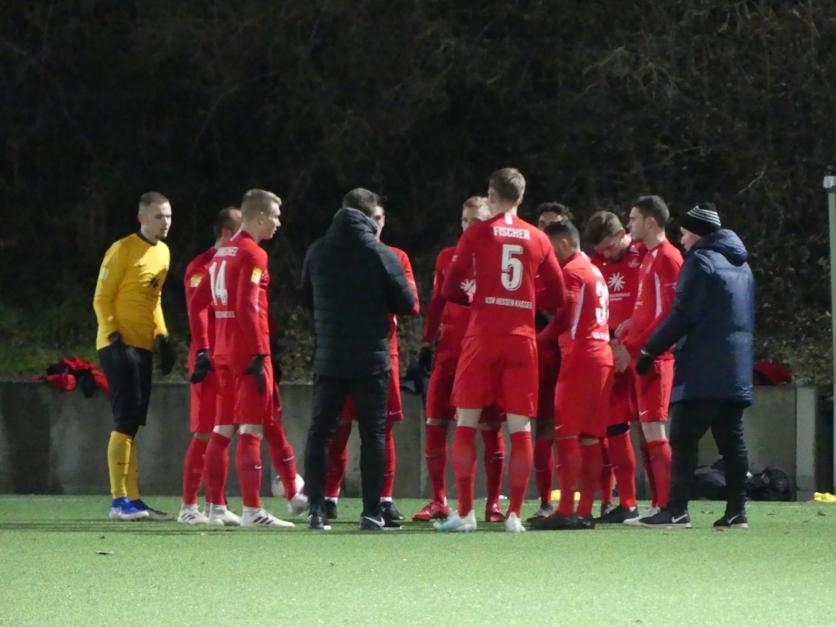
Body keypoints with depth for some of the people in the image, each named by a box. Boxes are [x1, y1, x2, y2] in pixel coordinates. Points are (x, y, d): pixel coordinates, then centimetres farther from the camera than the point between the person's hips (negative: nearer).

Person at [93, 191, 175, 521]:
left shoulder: (163, 253, 13)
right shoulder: (123, 250, -10)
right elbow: (102, 298, -10)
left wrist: (161, 335, 10)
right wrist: (113, 335, -19)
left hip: (143, 346, 8)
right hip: (119, 345, -8)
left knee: (133, 422, 9)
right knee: (126, 419, -12)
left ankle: (133, 499, 12)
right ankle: (119, 500, -12)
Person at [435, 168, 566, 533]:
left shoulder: (477, 235, 0)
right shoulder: (538, 239, 7)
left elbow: (450, 289, -1)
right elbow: (556, 297, 8)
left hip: (483, 337, -2)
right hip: (522, 338, 2)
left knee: (466, 423, 4)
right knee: (520, 427, 3)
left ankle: (465, 512, -2)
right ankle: (514, 514, 0)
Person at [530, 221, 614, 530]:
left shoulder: (571, 272, -6)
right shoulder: (595, 272, 22)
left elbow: (564, 318, -14)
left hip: (579, 357, -9)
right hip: (602, 357, 9)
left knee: (567, 435, -9)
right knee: (590, 438, 7)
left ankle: (565, 511, -14)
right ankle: (585, 511, 6)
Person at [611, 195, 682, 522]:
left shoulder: (667, 258, -11)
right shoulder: (649, 258, 19)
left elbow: (668, 314, -17)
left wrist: (633, 348, -17)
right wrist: (625, 343, 11)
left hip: (656, 357, -10)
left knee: (654, 430, -11)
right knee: (648, 433, 8)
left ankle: (667, 506, -11)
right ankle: (659, 505, 10)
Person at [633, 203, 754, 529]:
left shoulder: (700, 261, -7)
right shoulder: (740, 264, 19)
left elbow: (682, 315, -13)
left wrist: (650, 350, -7)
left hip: (702, 372, -8)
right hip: (737, 368, 8)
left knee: (684, 438, -8)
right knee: (731, 439, 8)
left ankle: (677, 509, -14)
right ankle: (736, 511, 5)